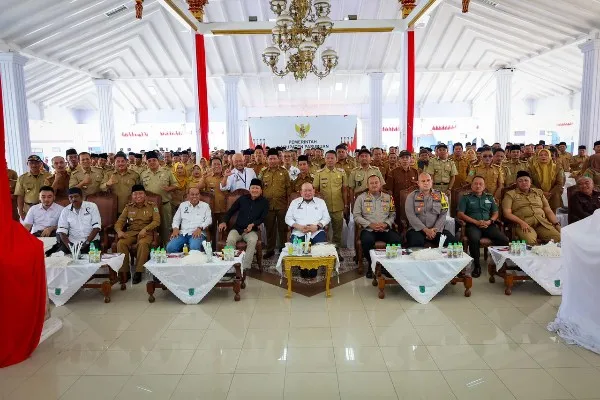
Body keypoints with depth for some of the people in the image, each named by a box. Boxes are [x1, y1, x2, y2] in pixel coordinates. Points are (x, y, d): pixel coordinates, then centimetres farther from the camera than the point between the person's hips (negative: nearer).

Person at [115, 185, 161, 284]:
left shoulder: (152, 206, 7)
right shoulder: (128, 207, 15)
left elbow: (157, 221, -4)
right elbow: (120, 222, 11)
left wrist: (145, 229, -21)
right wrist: (119, 231, -13)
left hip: (146, 232, -3)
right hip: (131, 232, 3)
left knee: (143, 243, -36)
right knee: (121, 243, -28)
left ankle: (138, 272, -27)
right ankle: (124, 272, -18)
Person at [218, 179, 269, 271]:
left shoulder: (264, 202, 7)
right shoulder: (242, 198, 11)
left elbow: (263, 218, 2)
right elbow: (231, 211, 15)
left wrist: (253, 224, -16)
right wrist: (224, 222, -1)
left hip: (252, 230, -1)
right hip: (237, 229, 2)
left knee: (252, 240, -35)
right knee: (230, 239, -31)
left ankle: (245, 267, -30)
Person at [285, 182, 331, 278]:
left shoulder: (320, 202, 15)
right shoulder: (294, 202, 15)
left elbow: (327, 218, 9)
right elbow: (288, 218, 9)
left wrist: (317, 226, -10)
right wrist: (299, 226, -8)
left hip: (317, 232, 0)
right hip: (299, 232, 0)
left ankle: (314, 268, -1)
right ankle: (302, 268, -1)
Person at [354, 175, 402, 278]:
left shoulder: (388, 197, 17)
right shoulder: (361, 198, 9)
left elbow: (392, 214, 13)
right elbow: (356, 215, 1)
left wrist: (386, 224, -8)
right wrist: (370, 224, -10)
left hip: (385, 229, 2)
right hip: (368, 229, -2)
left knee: (397, 240, -27)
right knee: (367, 241, -36)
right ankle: (371, 265, -8)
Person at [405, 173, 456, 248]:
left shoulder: (440, 195, 10)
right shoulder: (412, 196, 4)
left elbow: (443, 215, 3)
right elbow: (411, 216, -6)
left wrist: (435, 230, -11)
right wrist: (425, 230, -15)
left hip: (436, 229, 2)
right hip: (417, 229, -2)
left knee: (451, 241, -23)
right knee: (416, 242, -35)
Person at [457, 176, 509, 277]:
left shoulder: (489, 198, 23)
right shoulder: (466, 198, 11)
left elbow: (495, 213, 20)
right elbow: (460, 214, 1)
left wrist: (490, 221, -3)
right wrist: (476, 222, -9)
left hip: (488, 225, 3)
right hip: (472, 225, -3)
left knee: (504, 239, -25)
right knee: (474, 239, -38)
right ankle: (477, 265, -19)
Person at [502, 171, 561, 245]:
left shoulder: (538, 192, 24)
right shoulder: (510, 194, 11)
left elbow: (548, 211, 21)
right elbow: (507, 213, 0)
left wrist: (556, 223, 4)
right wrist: (521, 222, -15)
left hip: (543, 223, 4)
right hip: (523, 224, -4)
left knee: (559, 238, -25)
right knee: (530, 241, -36)